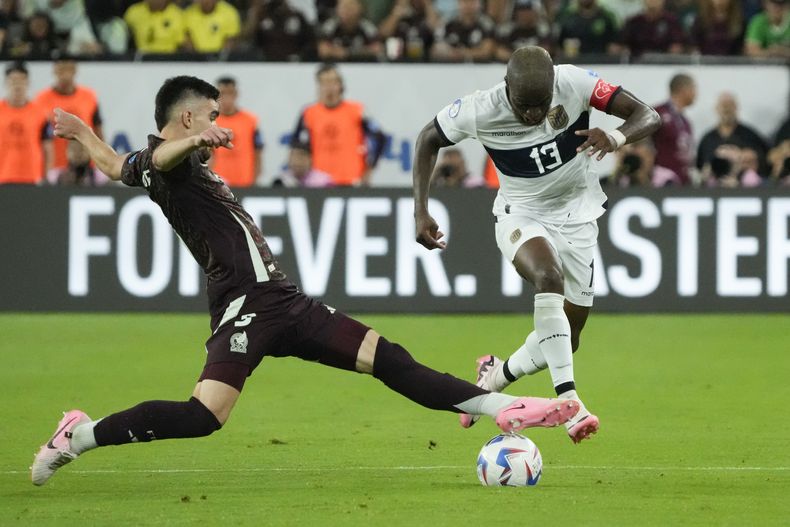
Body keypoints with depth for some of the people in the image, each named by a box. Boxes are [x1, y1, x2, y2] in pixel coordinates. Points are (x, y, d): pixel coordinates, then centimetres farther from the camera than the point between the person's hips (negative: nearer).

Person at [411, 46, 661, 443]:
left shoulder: (574, 85, -25)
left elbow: (647, 116, -23)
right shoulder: (479, 111, -24)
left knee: (560, 345, 5)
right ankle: (568, 401, -41)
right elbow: (428, 139, -5)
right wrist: (421, 212, -13)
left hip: (576, 216, 2)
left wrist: (617, 138, -45)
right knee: (549, 276, -37)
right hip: (521, 216, -2)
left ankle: (495, 377, 36)